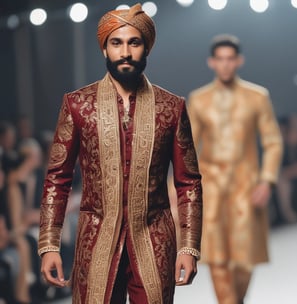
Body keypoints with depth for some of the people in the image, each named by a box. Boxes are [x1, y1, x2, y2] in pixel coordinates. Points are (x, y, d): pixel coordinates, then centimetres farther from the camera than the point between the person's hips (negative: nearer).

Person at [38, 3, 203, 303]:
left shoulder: (172, 107, 1)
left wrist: (189, 246, -3)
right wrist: (49, 245, -4)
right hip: (97, 242, 0)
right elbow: (57, 178, 2)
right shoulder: (77, 104, 1)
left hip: (154, 242, 0)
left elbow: (188, 183, 5)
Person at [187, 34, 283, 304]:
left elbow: (273, 142, 0)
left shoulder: (258, 96, -1)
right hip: (210, 184, 1)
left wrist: (267, 182, -10)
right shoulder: (198, 99, 3)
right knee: (217, 256, -8)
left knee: (244, 255, 1)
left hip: (245, 184, -1)